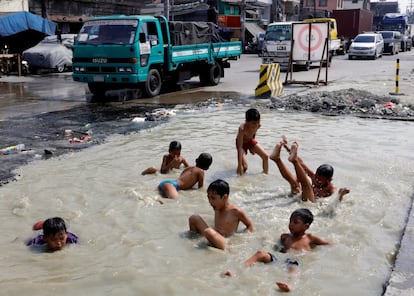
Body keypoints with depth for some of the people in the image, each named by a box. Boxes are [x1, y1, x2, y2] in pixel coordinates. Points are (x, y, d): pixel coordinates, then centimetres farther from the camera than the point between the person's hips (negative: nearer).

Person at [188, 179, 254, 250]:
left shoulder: (236, 212, -10)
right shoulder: (217, 208, 9)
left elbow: (249, 225, 3)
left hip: (226, 242, -7)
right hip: (215, 239, 7)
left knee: (209, 231, -39)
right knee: (194, 218, -2)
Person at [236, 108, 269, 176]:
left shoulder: (258, 125, -24)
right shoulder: (242, 129, -41)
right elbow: (240, 148, -41)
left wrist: (253, 147, 11)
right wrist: (239, 165, -43)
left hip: (251, 140, 5)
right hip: (242, 143, -5)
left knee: (265, 156, -2)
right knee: (244, 166, -18)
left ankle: (265, 173, 20)